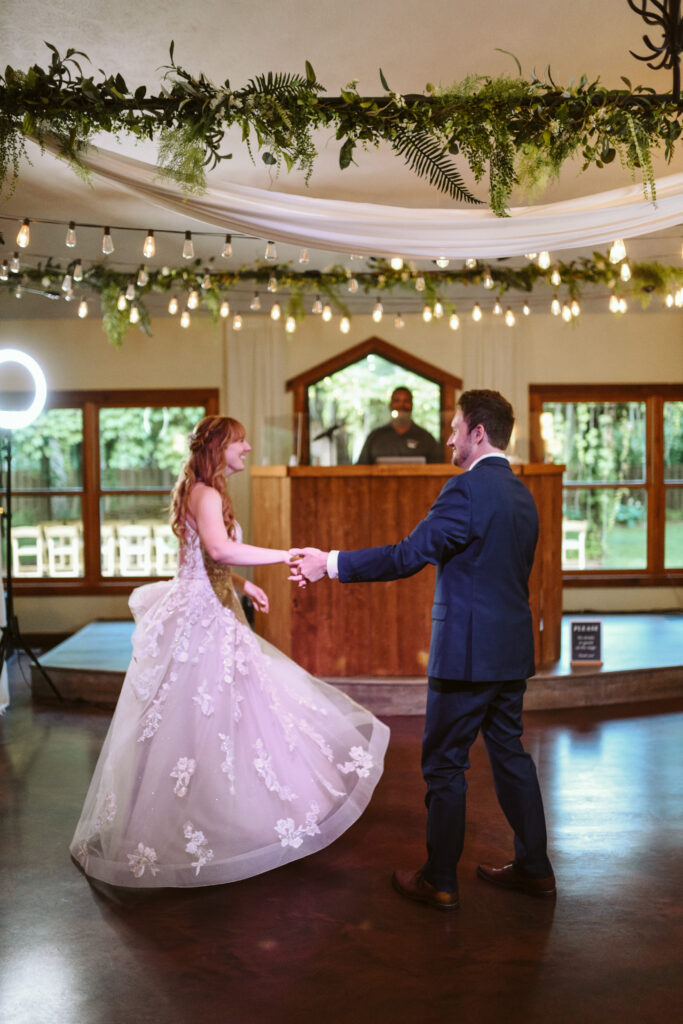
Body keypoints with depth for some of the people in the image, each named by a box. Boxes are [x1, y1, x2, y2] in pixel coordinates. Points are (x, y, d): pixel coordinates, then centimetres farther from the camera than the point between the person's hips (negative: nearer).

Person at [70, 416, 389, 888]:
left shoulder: (204, 492, 17)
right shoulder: (207, 494, -16)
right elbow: (220, 548, -35)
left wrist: (241, 584, 19)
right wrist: (287, 556, -32)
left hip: (209, 614, 11)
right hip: (200, 618, -11)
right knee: (202, 721, -5)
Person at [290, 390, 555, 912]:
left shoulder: (467, 489, -17)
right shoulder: (522, 494, 11)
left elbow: (409, 555, -21)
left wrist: (331, 563, -15)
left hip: (468, 652, -9)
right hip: (513, 652, 9)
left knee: (444, 763, 4)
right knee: (509, 752, 19)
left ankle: (440, 880, 15)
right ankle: (534, 868, 28)